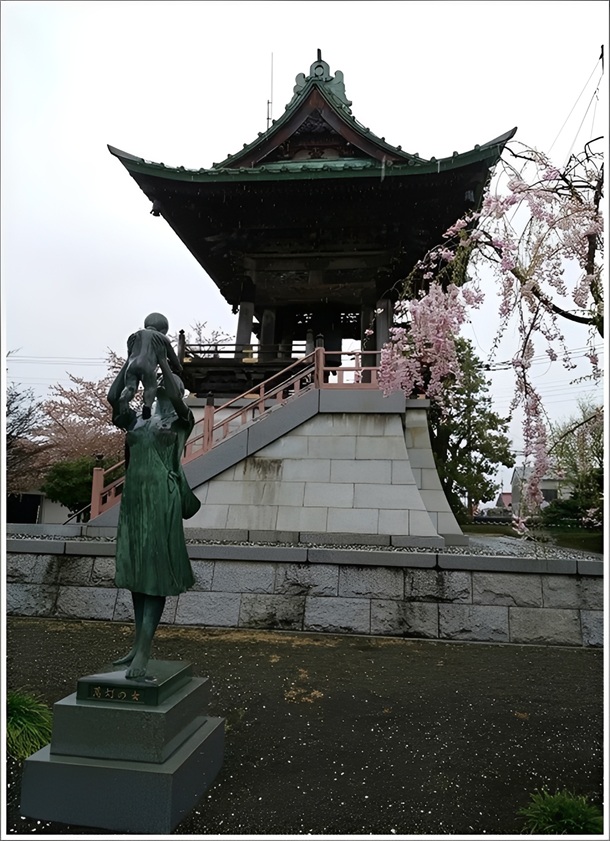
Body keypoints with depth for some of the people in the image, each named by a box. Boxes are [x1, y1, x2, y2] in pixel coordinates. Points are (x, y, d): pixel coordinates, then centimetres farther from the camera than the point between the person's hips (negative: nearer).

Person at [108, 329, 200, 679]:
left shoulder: (181, 419, 2)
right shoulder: (138, 420, 17)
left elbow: (176, 397, -19)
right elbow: (114, 397, 5)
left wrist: (163, 358, -12)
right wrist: (132, 359, 4)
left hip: (161, 500, -6)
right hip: (135, 498, 7)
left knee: (155, 571, -8)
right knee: (137, 572, 10)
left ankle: (143, 653, -9)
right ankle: (139, 644, 19)